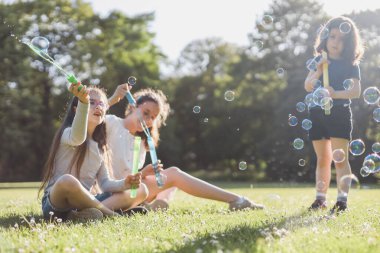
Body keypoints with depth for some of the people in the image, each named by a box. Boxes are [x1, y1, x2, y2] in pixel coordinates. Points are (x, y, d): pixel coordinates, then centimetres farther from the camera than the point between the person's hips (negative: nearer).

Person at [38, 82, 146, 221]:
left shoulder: (100, 147, 17)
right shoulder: (67, 133, -5)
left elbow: (105, 183, 11)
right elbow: (77, 138, -32)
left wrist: (124, 184, -12)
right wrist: (83, 102, -48)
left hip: (82, 202, 7)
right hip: (55, 201, -7)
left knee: (140, 190, -3)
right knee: (68, 180, -42)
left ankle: (81, 214, -24)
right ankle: (110, 214, -19)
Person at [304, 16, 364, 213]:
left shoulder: (351, 65, 1)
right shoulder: (319, 61, 10)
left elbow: (356, 91, -9)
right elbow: (308, 86, 3)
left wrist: (335, 94, -25)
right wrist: (318, 72, -15)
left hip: (340, 113, -4)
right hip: (317, 113, 4)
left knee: (340, 158, -9)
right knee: (322, 159, 11)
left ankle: (342, 199, -11)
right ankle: (320, 198, 17)